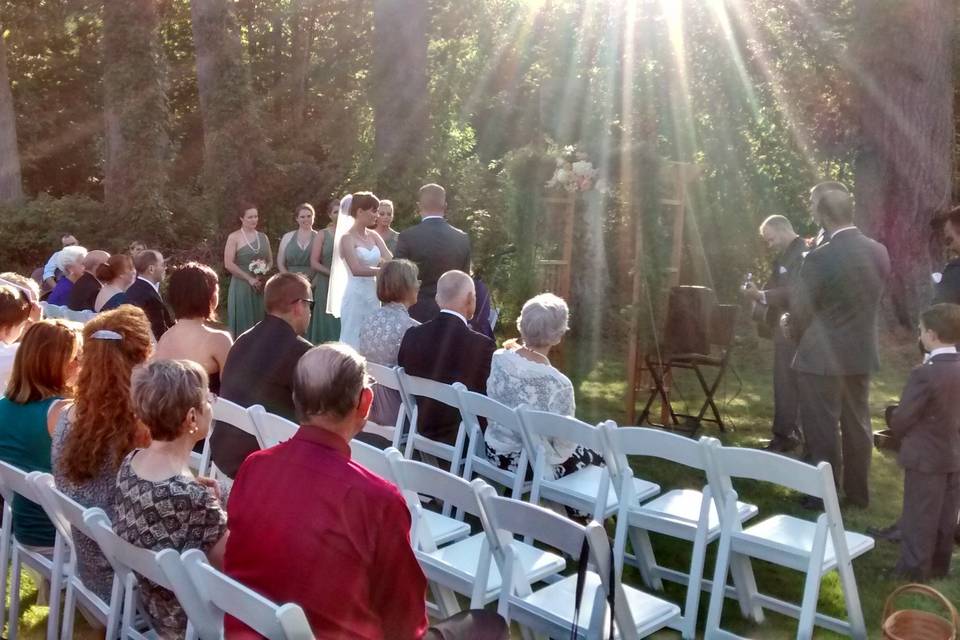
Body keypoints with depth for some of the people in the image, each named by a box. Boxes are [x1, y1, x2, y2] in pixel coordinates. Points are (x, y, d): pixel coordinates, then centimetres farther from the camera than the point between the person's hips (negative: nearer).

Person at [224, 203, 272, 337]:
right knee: (243, 323, -3)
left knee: (259, 322, 5)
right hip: (241, 285, -4)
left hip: (261, 286, 5)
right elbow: (228, 264, -11)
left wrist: (264, 273, -3)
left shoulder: (263, 237, 12)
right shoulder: (234, 237, -3)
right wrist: (250, 279, -14)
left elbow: (270, 260, 19)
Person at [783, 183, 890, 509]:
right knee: (857, 426, 17)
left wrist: (794, 330, 7)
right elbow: (871, 298, 10)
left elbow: (800, 307, -13)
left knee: (822, 430, 6)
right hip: (862, 354, 7)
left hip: (822, 357, -6)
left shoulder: (820, 257, -21)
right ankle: (858, 491, 29)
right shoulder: (879, 252, -1)